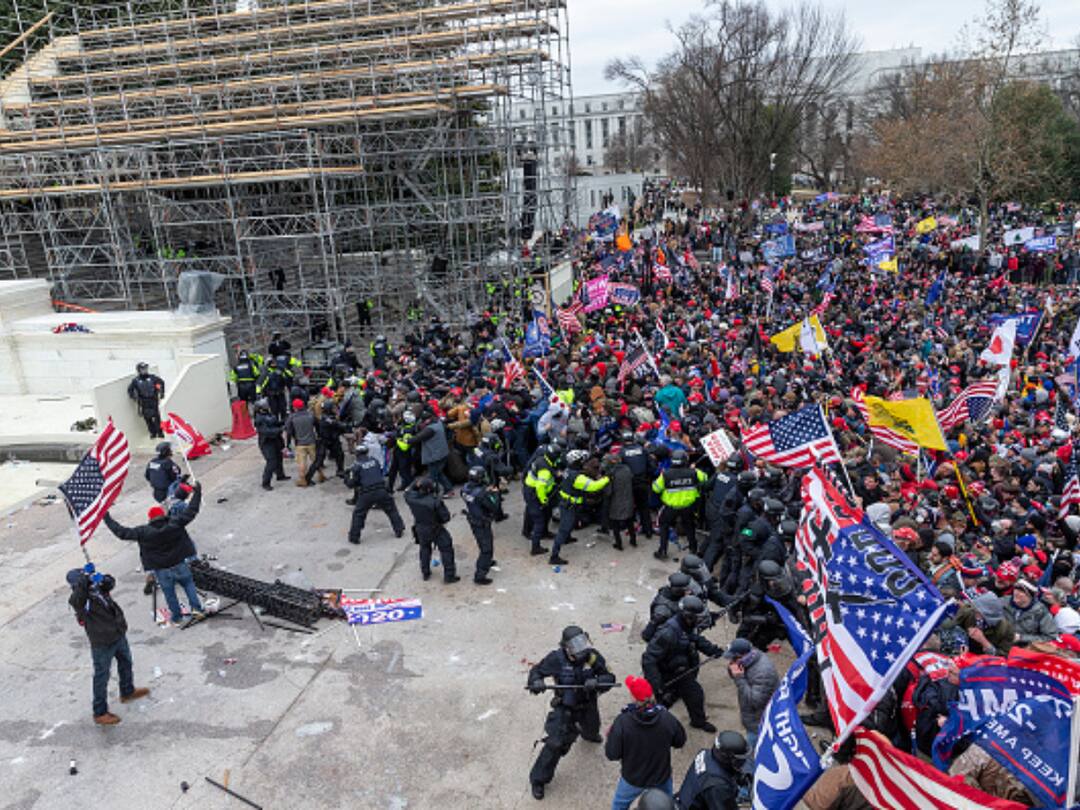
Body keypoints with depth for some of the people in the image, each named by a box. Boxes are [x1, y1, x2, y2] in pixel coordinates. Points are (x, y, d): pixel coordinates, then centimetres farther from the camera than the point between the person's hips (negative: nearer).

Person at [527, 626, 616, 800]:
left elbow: (610, 677, -20)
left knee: (592, 729, 34)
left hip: (588, 706, 4)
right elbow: (537, 671, -14)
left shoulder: (593, 656, -24)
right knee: (555, 744, -10)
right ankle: (538, 780, 10)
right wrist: (536, 682, -38)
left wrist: (597, 682, -42)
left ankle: (588, 735, 74)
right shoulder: (557, 658, -27)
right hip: (565, 708, -4)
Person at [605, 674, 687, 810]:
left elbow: (612, 754, -21)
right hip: (662, 776, 2)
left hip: (633, 778, -1)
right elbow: (680, 742, -6)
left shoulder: (622, 722, -31)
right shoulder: (667, 718, -24)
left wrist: (610, 736, -3)